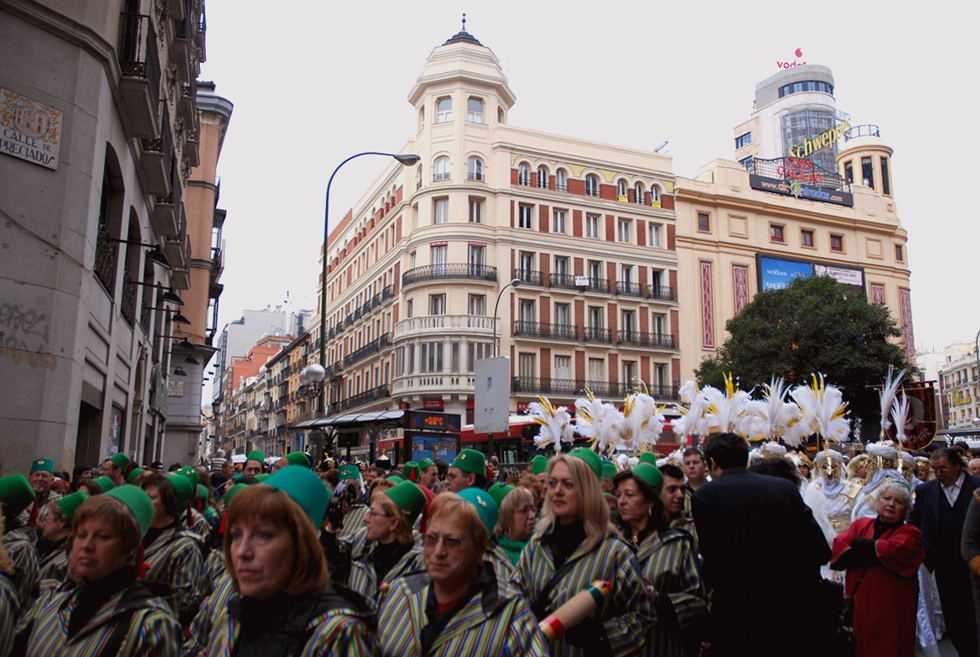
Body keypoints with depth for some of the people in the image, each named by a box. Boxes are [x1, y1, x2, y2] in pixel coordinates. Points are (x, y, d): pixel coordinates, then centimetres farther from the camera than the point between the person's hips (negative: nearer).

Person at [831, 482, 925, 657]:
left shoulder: (910, 533, 2)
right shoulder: (860, 524, 10)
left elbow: (894, 550, -18)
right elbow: (838, 546, -5)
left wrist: (859, 544, -5)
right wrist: (877, 554, -14)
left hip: (891, 608, -3)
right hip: (859, 603, 3)